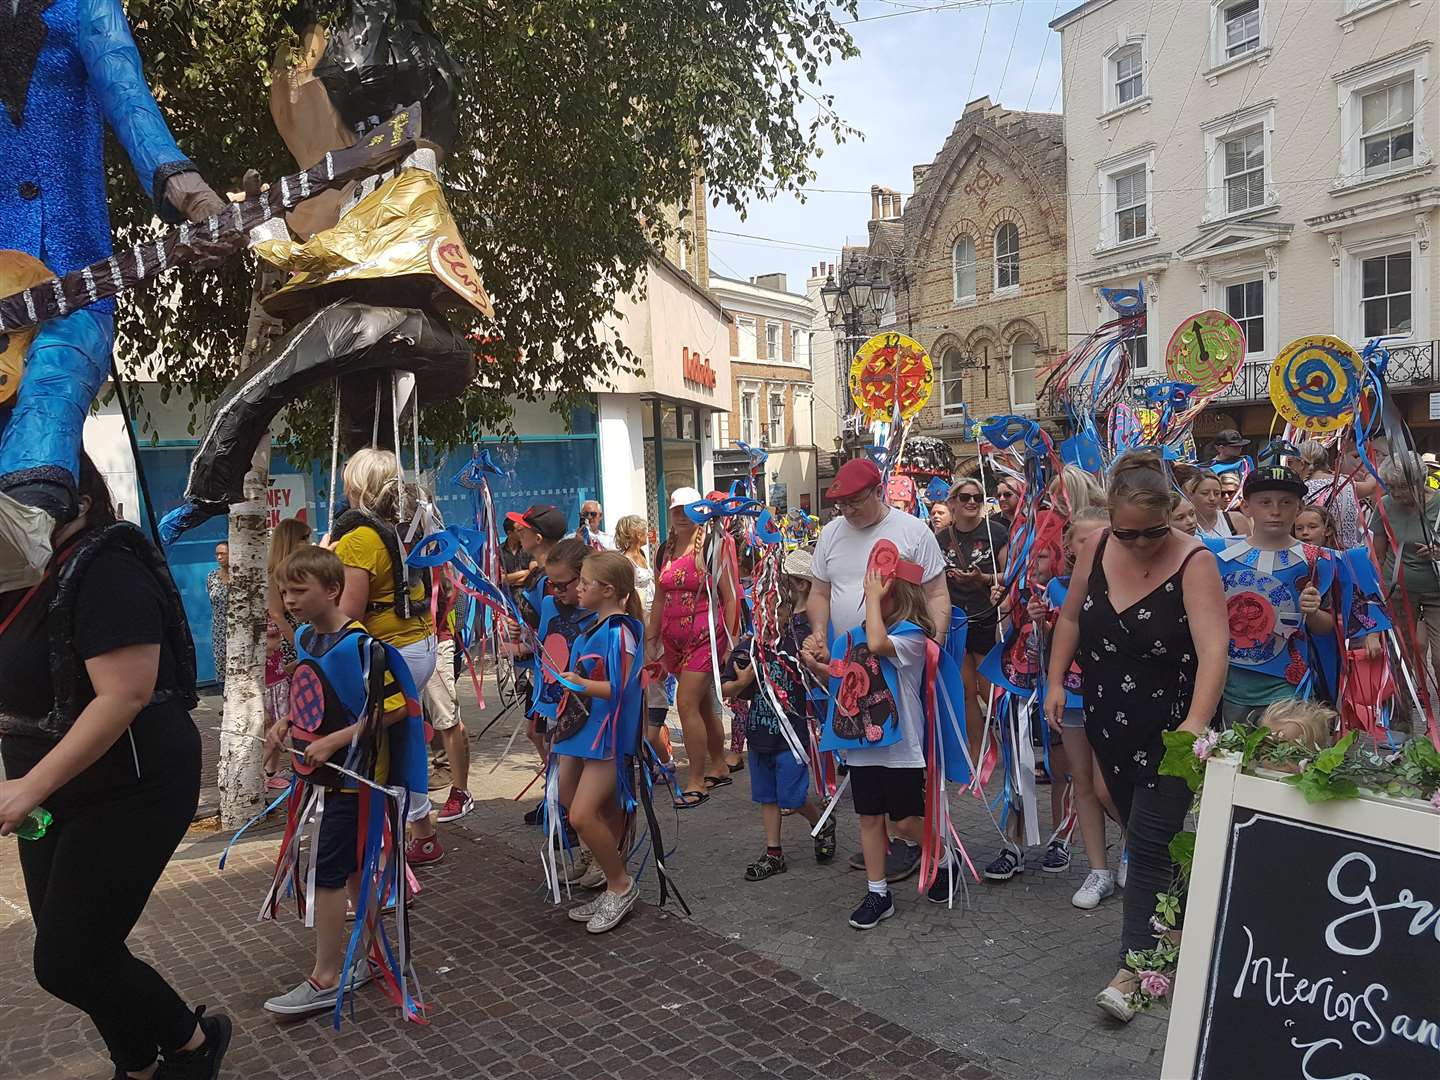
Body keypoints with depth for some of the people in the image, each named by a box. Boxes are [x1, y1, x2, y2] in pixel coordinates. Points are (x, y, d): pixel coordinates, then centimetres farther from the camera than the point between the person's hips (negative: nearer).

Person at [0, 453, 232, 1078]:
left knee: (67, 962, -4)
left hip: (130, 794, -9)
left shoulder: (106, 573, -21)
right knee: (76, 951, 16)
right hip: (58, 796, 9)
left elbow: (123, 697, -28)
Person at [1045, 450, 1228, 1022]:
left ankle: (1134, 966, 6)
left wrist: (1195, 724, -41)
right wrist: (1056, 681, 5)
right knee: (1138, 829, 17)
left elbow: (1213, 649, -29)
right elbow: (1071, 617, 9)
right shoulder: (1097, 547, -4)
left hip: (1169, 727, -5)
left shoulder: (1193, 562, -19)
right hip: (1109, 721, 5)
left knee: (1149, 844, -4)